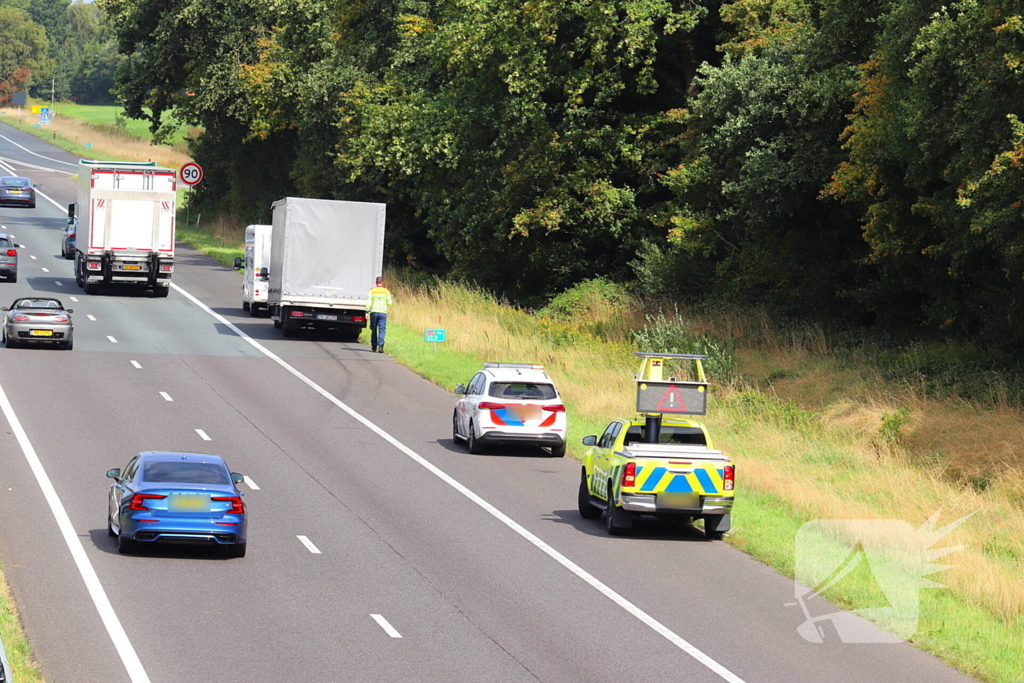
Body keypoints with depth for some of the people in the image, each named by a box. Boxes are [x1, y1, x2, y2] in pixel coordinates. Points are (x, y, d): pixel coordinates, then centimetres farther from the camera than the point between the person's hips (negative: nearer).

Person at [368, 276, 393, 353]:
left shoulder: (372, 291, 1)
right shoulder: (386, 292, 4)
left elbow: (369, 302, -5)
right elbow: (389, 303, 7)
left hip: (374, 312, 0)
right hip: (383, 312, 0)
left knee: (374, 330, 13)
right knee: (382, 330, -5)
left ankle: (374, 346, 21)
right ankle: (380, 345, -23)